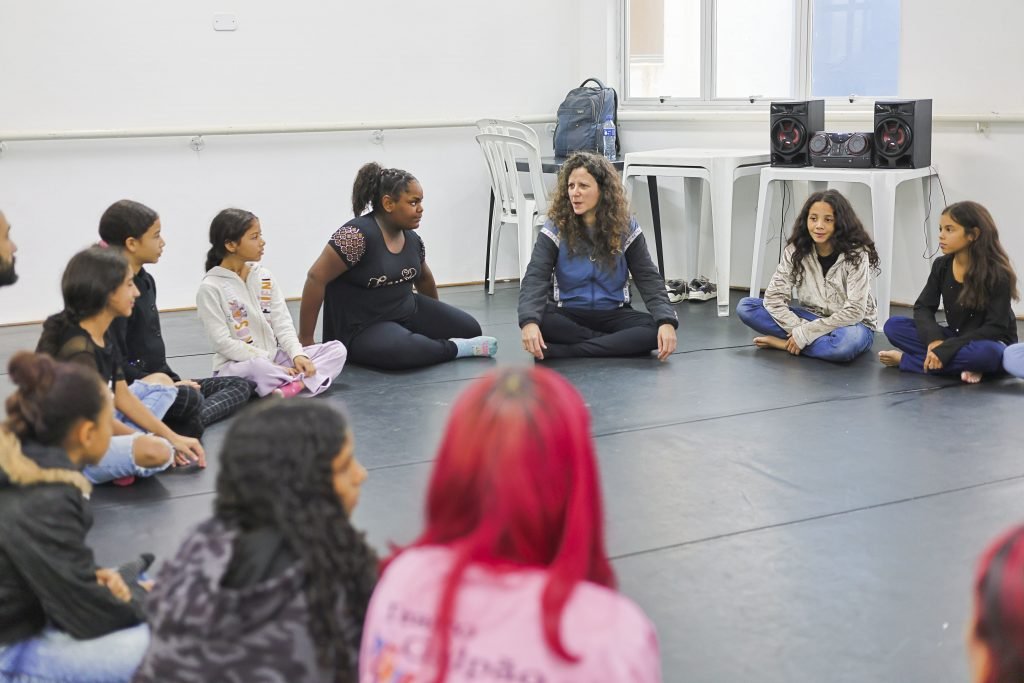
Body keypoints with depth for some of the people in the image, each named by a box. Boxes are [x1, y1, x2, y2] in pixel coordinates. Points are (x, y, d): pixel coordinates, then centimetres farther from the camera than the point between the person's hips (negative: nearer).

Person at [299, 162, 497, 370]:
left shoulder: (412, 239, 3)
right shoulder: (358, 235, -22)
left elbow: (424, 277, 22)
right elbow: (316, 278, -23)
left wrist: (438, 319, 35)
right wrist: (306, 339, -22)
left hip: (408, 311, 8)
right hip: (363, 327, -8)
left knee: (470, 329, -2)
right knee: (404, 350, -37)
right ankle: (455, 348, -12)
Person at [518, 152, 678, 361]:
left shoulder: (626, 228, -3)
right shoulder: (555, 228, -8)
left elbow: (649, 280, -7)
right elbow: (535, 279, -18)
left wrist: (666, 321, -26)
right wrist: (529, 322, -38)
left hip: (613, 315, 1)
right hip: (568, 315, -1)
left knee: (655, 331, -28)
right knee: (541, 322, -35)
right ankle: (617, 343, -24)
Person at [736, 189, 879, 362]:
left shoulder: (855, 254, -19)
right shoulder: (796, 251, -7)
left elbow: (854, 311, -23)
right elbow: (774, 296, -9)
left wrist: (805, 334, -25)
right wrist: (799, 329, -24)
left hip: (850, 325, -3)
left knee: (847, 342, -43)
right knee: (745, 306, -13)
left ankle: (785, 343, -20)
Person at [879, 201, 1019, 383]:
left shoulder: (997, 274, -19)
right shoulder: (941, 266, -2)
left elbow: (996, 328, -23)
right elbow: (923, 308, -3)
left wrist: (946, 350, -30)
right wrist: (934, 340, -25)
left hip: (988, 344, -5)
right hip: (955, 338, 5)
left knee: (985, 353, -42)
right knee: (893, 325, -13)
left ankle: (905, 359, -25)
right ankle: (964, 364, -23)